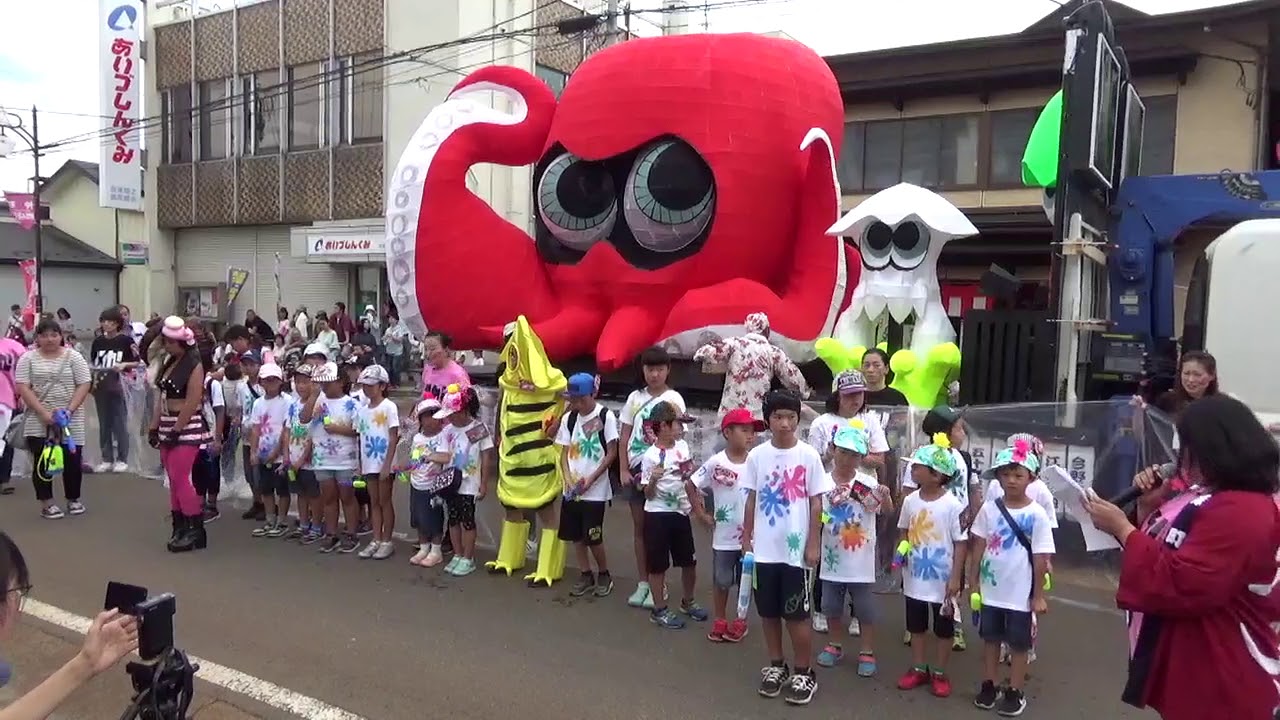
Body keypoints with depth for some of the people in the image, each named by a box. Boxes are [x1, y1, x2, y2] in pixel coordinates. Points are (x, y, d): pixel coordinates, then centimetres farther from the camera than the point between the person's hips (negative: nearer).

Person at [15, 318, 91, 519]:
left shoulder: (73, 357, 1)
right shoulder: (28, 358, 1)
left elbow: (84, 385, -4)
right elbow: (23, 388, -6)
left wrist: (69, 410, -16)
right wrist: (43, 413, -16)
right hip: (38, 421, 0)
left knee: (72, 460, 3)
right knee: (42, 461, 2)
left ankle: (73, 499, 21)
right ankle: (47, 503, 12)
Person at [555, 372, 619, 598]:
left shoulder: (605, 416, -11)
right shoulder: (569, 418, 4)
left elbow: (612, 453, -9)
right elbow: (564, 452, 8)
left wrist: (590, 479, -14)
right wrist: (568, 478, -8)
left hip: (595, 491, -5)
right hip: (571, 489, 5)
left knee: (592, 537, -3)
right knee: (576, 535, 11)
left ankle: (604, 575, 19)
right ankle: (586, 575, 27)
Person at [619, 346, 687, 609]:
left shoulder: (673, 399, -4)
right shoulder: (635, 397, 7)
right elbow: (624, 436, 8)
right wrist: (624, 469, 0)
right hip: (636, 468, 4)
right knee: (639, 526, 10)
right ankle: (643, 583, 19)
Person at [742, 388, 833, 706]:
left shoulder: (809, 456, -8)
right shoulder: (757, 455, -1)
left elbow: (816, 503, -4)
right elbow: (751, 500, 7)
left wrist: (813, 545, -6)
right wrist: (746, 539, 6)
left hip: (796, 550, -3)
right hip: (764, 549, 3)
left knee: (797, 615, 4)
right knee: (768, 612, 13)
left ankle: (804, 673, 20)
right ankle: (776, 666, 30)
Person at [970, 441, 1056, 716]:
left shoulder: (1037, 514, -11)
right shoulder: (989, 508, -4)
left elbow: (1040, 558, -8)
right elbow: (979, 547, 2)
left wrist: (1038, 595, -6)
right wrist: (973, 582, 1)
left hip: (1020, 592, -3)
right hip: (991, 589, 3)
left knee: (1018, 643, 11)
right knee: (990, 638, 16)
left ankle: (1015, 692, 25)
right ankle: (989, 685, 31)